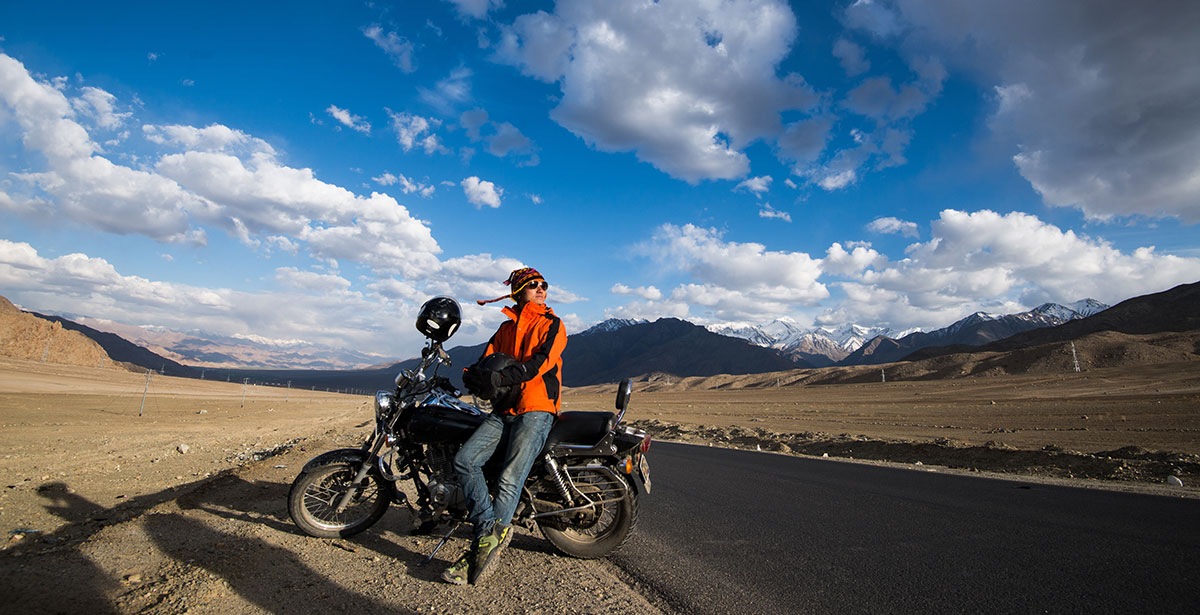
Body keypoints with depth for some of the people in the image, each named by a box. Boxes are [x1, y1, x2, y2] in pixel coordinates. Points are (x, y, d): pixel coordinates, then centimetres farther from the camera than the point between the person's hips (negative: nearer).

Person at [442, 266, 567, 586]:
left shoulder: (553, 325, 4)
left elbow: (541, 361, -13)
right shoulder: (507, 327, 22)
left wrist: (503, 376, -28)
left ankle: (486, 546, -10)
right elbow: (488, 357, 10)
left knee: (510, 478, -17)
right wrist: (475, 375, -15)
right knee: (465, 460, -14)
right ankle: (490, 528, -15)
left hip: (536, 409, -6)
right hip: (504, 409, 6)